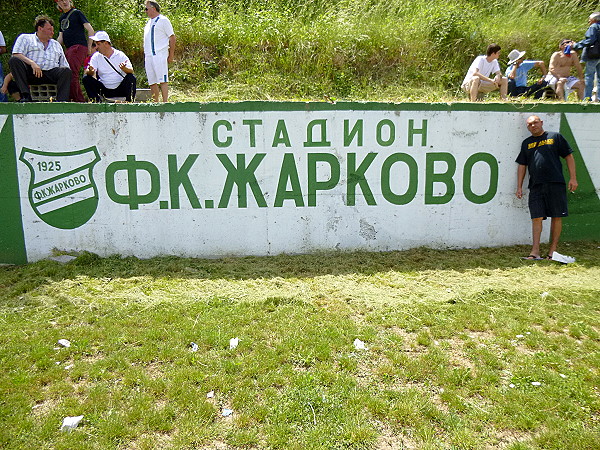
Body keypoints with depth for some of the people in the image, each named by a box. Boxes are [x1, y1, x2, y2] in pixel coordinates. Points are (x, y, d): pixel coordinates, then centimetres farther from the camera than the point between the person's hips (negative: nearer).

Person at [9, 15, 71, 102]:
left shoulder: (56, 44, 31)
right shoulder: (25, 38, 17)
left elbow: (64, 65, 24)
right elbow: (16, 55, 1)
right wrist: (32, 62, -18)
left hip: (51, 73, 2)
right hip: (31, 73, -2)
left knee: (66, 70, -27)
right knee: (14, 60, -28)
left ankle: (61, 100, -41)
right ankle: (25, 96, -36)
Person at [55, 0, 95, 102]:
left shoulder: (77, 13, 2)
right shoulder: (61, 18, 22)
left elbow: (90, 30, -3)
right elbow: (61, 37, 23)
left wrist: (89, 47, -4)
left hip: (79, 47, -8)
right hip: (69, 49, 8)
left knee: (72, 74, -18)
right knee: (67, 74, 4)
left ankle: (77, 100, -18)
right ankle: (81, 100, 7)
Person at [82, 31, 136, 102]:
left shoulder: (120, 55, 1)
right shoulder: (96, 56, 7)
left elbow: (131, 71, -11)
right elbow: (87, 72, -3)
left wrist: (124, 69, -34)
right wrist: (90, 71, -28)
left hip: (120, 90, -2)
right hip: (104, 90, 2)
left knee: (131, 77, -26)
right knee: (86, 78, -16)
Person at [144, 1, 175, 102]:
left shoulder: (163, 20, 0)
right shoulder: (148, 22, 23)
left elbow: (172, 37, -4)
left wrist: (171, 55, -9)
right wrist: (145, 53, 17)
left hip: (159, 55, -8)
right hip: (148, 56, 8)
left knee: (162, 80, -11)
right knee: (152, 82, 6)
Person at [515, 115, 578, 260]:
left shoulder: (555, 137, 8)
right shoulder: (526, 143, 17)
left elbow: (569, 156, 7)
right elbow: (522, 166, 17)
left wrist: (573, 178, -1)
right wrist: (519, 187, 10)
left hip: (556, 184, -2)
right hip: (536, 186, 2)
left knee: (557, 217, 1)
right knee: (537, 218, -3)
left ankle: (553, 249, 9)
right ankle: (535, 251, -4)